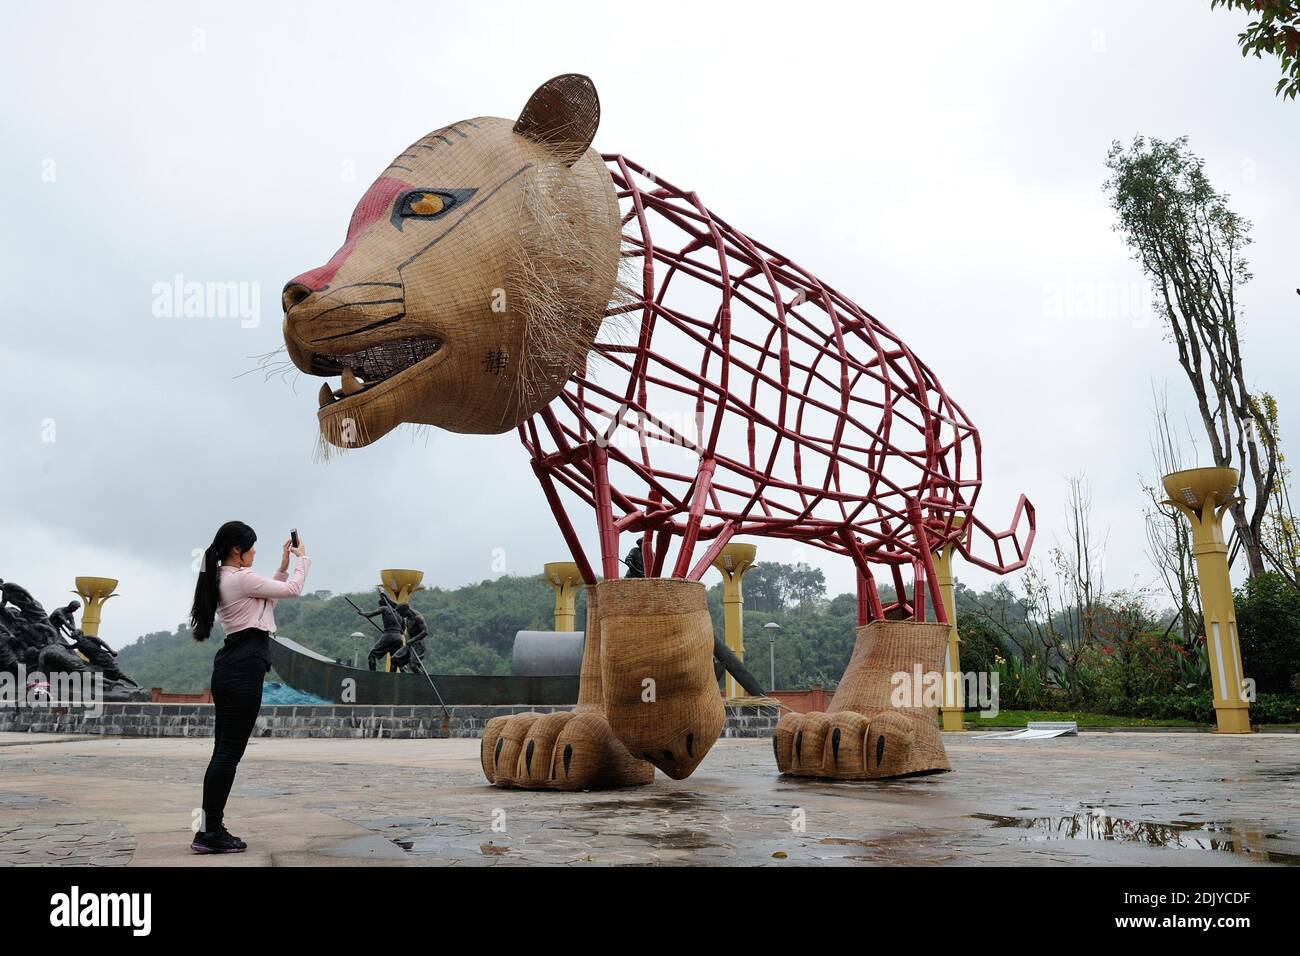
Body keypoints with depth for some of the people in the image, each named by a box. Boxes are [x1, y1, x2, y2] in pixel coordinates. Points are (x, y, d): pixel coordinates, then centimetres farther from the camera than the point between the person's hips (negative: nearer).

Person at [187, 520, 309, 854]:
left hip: (230, 665, 10)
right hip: (245, 666, -10)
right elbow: (292, 590, -6)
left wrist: (283, 565, 24)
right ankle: (211, 833, 0)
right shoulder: (242, 578, -14)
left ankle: (210, 830, 16)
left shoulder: (220, 580, 16)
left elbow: (267, 599, 26)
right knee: (230, 752, -5)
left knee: (224, 751, 12)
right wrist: (303, 559, 10)